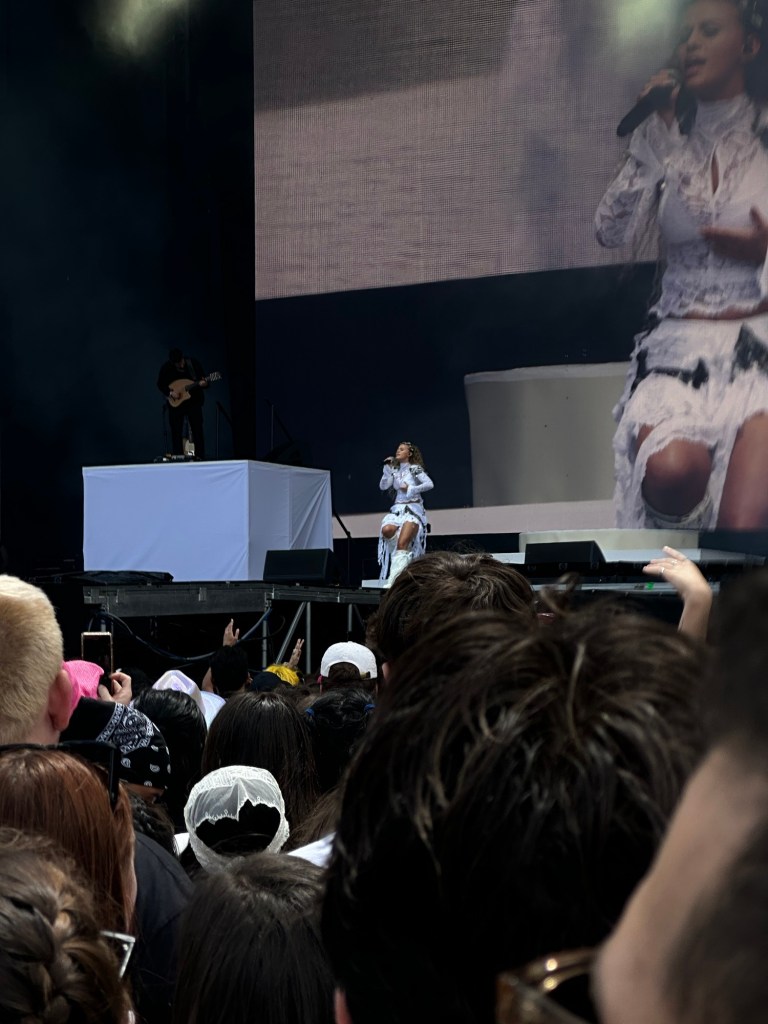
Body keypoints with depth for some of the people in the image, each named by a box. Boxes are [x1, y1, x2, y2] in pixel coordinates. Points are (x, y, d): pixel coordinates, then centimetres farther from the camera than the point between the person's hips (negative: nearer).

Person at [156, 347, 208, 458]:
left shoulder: (193, 363, -11)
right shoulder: (166, 368, -11)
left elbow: (203, 379, -6)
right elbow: (160, 384, -1)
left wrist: (204, 383, -28)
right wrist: (170, 392, -16)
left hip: (194, 401, 0)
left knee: (197, 430, -1)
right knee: (176, 432, 3)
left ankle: (200, 457, 3)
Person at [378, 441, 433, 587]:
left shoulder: (415, 469, 0)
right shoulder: (394, 470, 15)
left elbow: (430, 484, -12)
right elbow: (383, 486, 4)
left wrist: (410, 489, -13)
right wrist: (387, 468, -1)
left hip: (413, 509, -5)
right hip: (397, 509, 5)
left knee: (401, 545, -22)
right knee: (386, 530, -30)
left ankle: (393, 580, -28)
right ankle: (405, 552, -4)